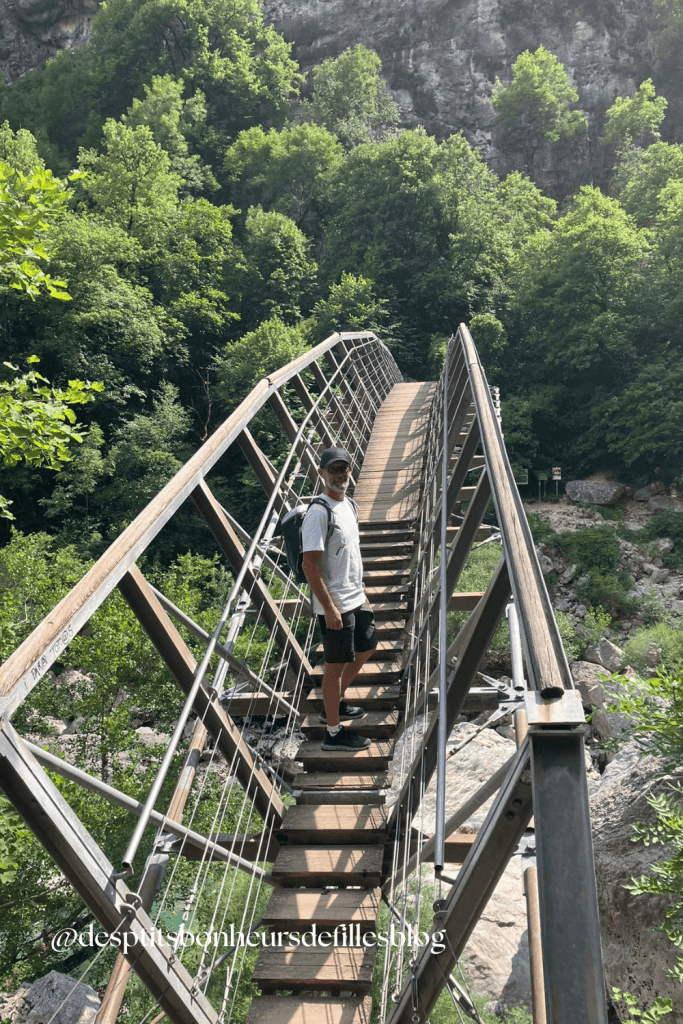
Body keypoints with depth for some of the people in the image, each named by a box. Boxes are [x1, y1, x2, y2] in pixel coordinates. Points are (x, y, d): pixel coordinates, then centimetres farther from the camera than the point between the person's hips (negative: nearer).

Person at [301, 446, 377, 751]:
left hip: (355, 599, 10)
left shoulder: (349, 505, 10)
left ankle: (335, 703, 39)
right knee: (336, 665, 0)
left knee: (365, 648, 23)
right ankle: (333, 733, 14)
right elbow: (310, 565, -22)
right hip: (335, 605, -10)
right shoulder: (318, 513, -19)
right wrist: (329, 608, -24)